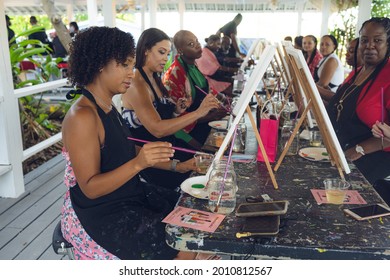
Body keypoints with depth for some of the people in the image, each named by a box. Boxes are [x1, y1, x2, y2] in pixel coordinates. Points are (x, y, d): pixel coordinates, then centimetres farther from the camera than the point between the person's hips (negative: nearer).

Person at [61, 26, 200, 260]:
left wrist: (177, 165, 5)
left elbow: (121, 157, 9)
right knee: (187, 251, -13)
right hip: (99, 215, -9)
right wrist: (138, 163, -33)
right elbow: (90, 188, -22)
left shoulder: (108, 108, 8)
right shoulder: (82, 116, -21)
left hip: (129, 197, 9)